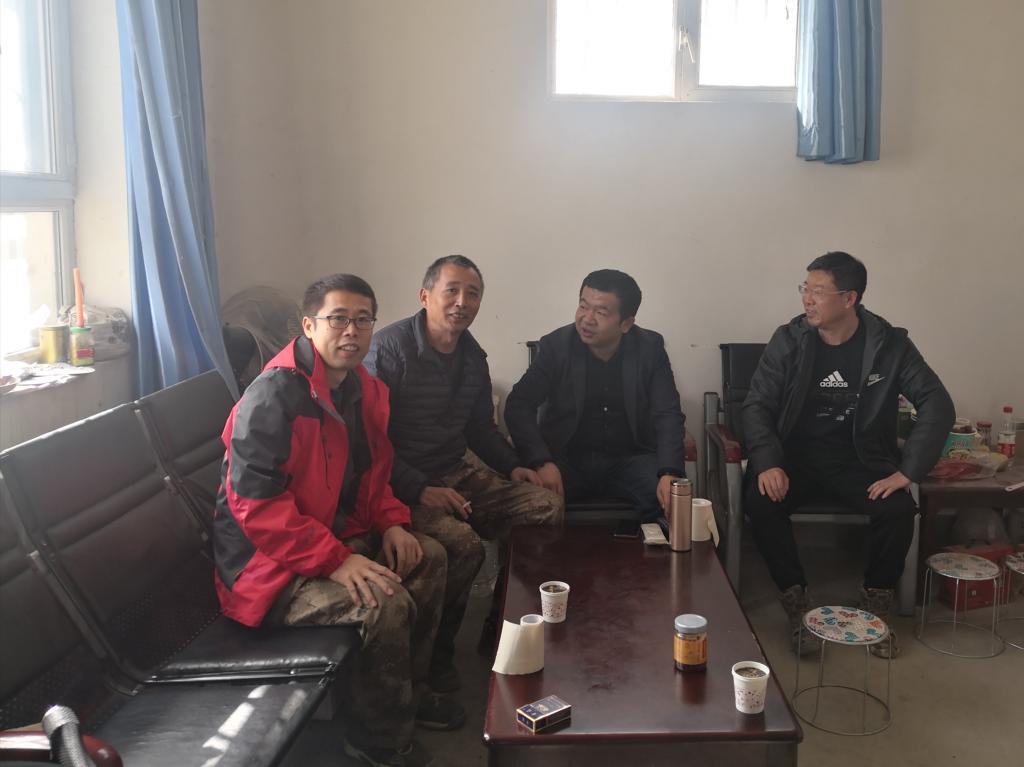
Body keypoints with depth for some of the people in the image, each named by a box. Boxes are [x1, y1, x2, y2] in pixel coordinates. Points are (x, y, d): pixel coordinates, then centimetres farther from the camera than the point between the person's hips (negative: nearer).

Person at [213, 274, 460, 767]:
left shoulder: (362, 390, 5)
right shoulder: (272, 397, -23)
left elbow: (372, 471, 17)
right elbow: (256, 505, -28)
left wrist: (391, 522, -2)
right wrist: (337, 561, -30)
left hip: (339, 536, 10)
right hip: (268, 563, -9)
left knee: (428, 558, 7)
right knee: (386, 604, -26)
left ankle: (406, 689, 25)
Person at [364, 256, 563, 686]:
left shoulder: (472, 356, 10)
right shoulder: (390, 348, -14)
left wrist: (511, 466, 7)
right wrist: (421, 491, -25)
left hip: (459, 473, 8)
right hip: (403, 485, -7)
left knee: (547, 508, -7)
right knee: (463, 544, -32)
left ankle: (500, 632, 8)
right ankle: (434, 657, -6)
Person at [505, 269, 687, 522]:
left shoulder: (649, 348, -2)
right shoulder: (556, 345, -5)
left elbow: (668, 415, -7)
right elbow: (519, 405, -10)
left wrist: (670, 473, -26)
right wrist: (542, 463, -26)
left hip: (629, 460, 1)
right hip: (567, 459, -1)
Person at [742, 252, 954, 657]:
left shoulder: (889, 344, -6)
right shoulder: (789, 340, -5)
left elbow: (937, 404, -7)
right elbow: (757, 404, -6)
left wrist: (908, 471, -18)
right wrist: (768, 463, -23)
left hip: (860, 460, 0)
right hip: (795, 455, 0)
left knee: (898, 508, -27)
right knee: (760, 501, -29)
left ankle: (875, 606, -1)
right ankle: (796, 604, -11)